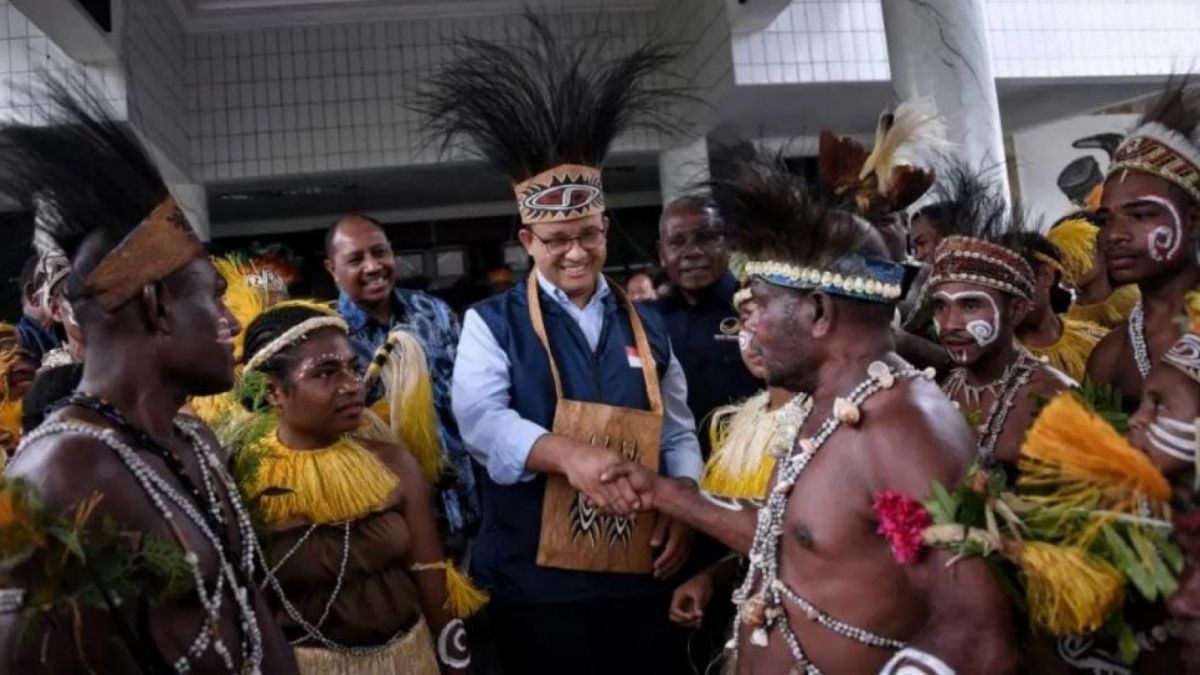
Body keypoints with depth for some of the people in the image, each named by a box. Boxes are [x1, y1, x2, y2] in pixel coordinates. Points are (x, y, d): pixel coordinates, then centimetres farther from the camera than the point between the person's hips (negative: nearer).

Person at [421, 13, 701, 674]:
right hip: (537, 582, -3)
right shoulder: (492, 322, 0)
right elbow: (480, 419, -16)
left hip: (640, 575, 3)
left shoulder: (645, 324, 11)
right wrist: (569, 453, -32)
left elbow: (678, 432, 13)